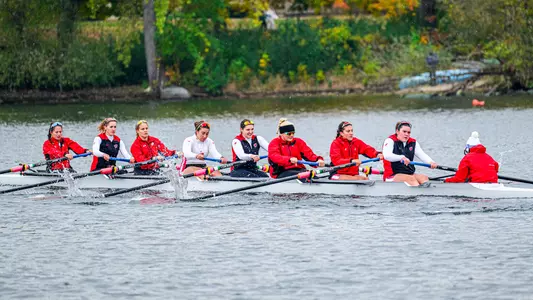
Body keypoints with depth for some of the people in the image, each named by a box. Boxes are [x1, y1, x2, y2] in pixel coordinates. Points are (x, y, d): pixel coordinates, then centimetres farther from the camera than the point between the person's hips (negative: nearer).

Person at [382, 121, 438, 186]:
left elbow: (422, 155, -1)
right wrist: (402, 157, -40)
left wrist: (431, 162, -24)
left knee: (424, 178, -23)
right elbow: (387, 156, -23)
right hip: (392, 176, -6)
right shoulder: (390, 141, -4)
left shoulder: (413, 143, 14)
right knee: (411, 178, -33)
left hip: (409, 174, 6)